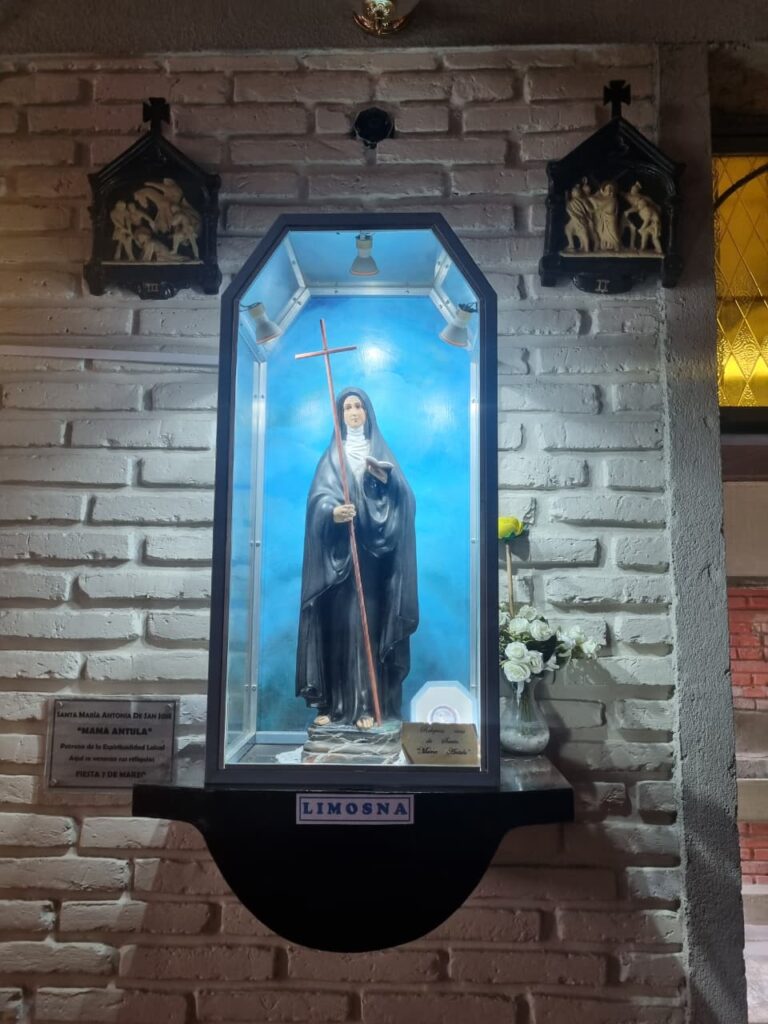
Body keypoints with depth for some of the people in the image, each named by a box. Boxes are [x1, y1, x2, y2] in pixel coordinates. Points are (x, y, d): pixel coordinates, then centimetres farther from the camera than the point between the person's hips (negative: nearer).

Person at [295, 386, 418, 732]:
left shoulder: (381, 452, 11)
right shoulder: (331, 456, 11)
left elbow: (402, 497, -1)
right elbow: (318, 496, -6)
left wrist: (385, 478, -22)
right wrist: (332, 511, -28)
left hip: (372, 554, 0)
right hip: (338, 553, 1)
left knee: (367, 624, -4)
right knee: (336, 623, -2)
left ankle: (366, 705, -1)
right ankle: (332, 703, 5)